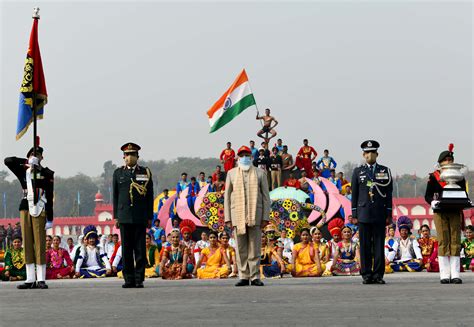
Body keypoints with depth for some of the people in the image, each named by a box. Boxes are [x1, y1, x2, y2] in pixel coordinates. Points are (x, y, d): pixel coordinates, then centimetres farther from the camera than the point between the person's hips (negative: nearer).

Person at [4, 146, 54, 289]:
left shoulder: (47, 173, 5)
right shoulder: (23, 171, 15)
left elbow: (50, 197, 1)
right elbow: (8, 161, 5)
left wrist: (50, 218, -5)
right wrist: (27, 162, 6)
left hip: (39, 211, -3)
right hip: (25, 209, 3)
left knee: (40, 244, -6)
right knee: (27, 244, 2)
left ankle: (41, 279, -3)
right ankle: (30, 280, 5)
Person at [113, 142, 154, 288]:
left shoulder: (145, 172, 8)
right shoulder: (118, 173, 11)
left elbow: (150, 196, 7)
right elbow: (115, 196, 11)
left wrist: (150, 217, 3)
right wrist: (116, 216, 5)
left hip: (140, 217, -1)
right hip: (124, 217, 1)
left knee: (140, 249, -2)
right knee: (126, 249, 1)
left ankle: (139, 279, 2)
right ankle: (129, 279, 5)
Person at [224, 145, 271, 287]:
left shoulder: (260, 173, 11)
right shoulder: (231, 173, 13)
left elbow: (266, 196, 8)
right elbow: (227, 196, 11)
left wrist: (265, 217, -1)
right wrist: (227, 218, 3)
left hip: (255, 215, -1)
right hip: (237, 214, 1)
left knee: (255, 248, -2)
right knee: (241, 248, 1)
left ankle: (255, 277, 0)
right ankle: (243, 277, 5)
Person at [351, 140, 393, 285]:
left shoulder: (385, 171, 10)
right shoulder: (358, 172, 10)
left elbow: (389, 194, 8)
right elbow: (354, 194, 9)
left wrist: (389, 214, 2)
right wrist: (354, 214, 2)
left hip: (380, 214, 0)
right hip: (364, 213, 0)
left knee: (379, 245, -1)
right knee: (365, 246, -1)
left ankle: (378, 275, 2)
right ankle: (366, 275, 3)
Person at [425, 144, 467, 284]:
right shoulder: (434, 177, 4)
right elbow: (427, 195, 4)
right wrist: (432, 202, -18)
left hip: (455, 212, 2)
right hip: (440, 213, -2)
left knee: (456, 242, 0)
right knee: (443, 242, -2)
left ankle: (455, 275, 2)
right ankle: (445, 275, 0)